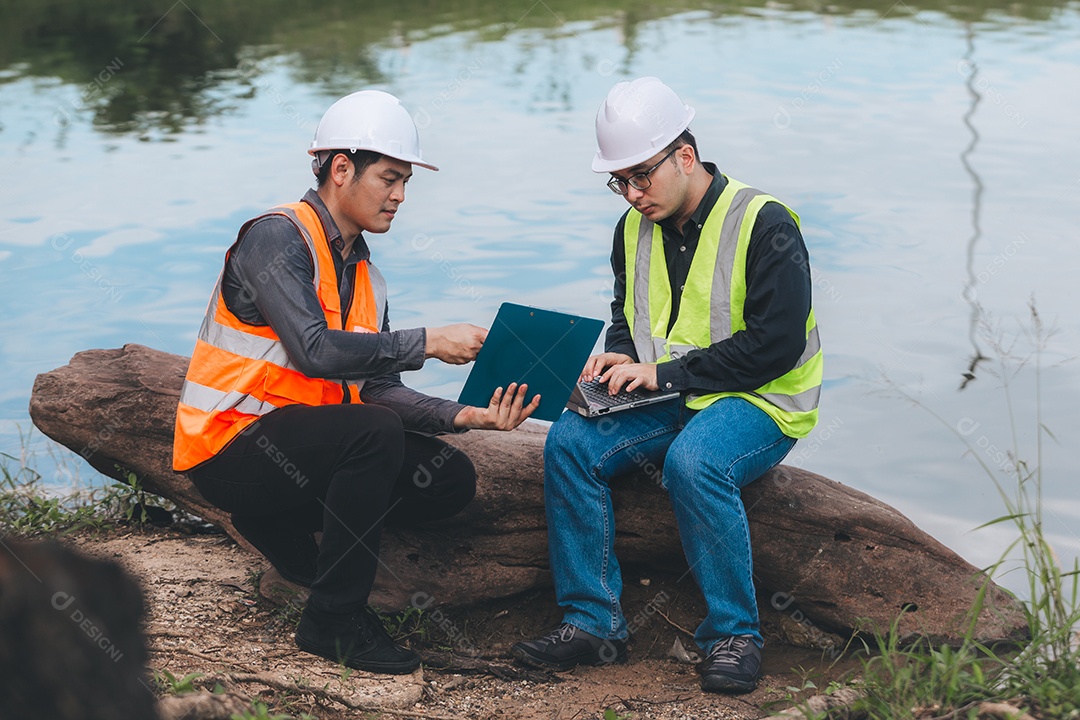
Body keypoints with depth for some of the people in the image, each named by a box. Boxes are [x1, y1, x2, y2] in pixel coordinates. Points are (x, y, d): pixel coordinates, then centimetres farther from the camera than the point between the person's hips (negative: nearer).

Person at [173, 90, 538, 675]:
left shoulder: (362, 270, 13)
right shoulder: (276, 237, -14)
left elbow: (376, 388, 4)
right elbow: (316, 351, -27)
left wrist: (465, 416, -11)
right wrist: (429, 343, -24)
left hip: (298, 439, 8)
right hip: (230, 445, -8)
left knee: (449, 478, -5)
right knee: (376, 434, -31)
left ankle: (280, 524, 10)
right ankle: (333, 618, -18)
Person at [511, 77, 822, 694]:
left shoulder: (763, 223, -14)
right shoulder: (635, 229, 8)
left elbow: (776, 344, -20)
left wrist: (665, 372, -20)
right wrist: (619, 359, -2)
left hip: (762, 404, -7)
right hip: (670, 404, 7)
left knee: (693, 461, -37)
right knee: (570, 441, -16)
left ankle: (735, 634, -22)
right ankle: (594, 622, -11)